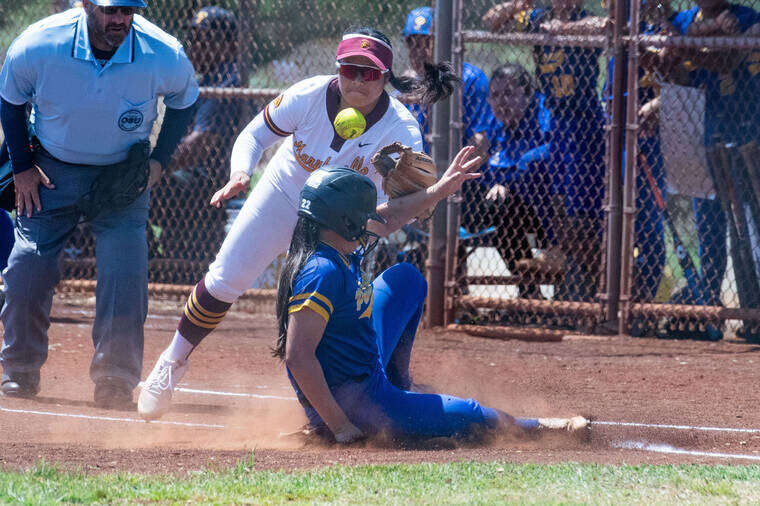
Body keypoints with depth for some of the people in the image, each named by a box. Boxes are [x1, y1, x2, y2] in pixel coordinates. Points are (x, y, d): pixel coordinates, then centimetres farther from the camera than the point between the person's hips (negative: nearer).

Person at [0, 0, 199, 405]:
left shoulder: (165, 57, -24)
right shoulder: (36, 48, -25)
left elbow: (184, 100, 0)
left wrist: (159, 159, -7)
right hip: (50, 170, 0)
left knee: (125, 273, -13)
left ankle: (115, 379, -2)